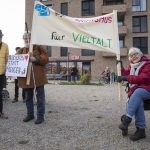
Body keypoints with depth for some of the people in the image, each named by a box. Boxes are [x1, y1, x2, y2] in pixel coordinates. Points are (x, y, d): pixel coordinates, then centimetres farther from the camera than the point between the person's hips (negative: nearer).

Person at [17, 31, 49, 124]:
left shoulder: (39, 48, 4)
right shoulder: (21, 51, 16)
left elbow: (46, 59, -8)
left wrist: (34, 59, -19)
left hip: (38, 77, -4)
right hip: (26, 78, 5)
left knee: (40, 98, 0)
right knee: (28, 97, 14)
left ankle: (40, 116, 10)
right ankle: (30, 114, 28)